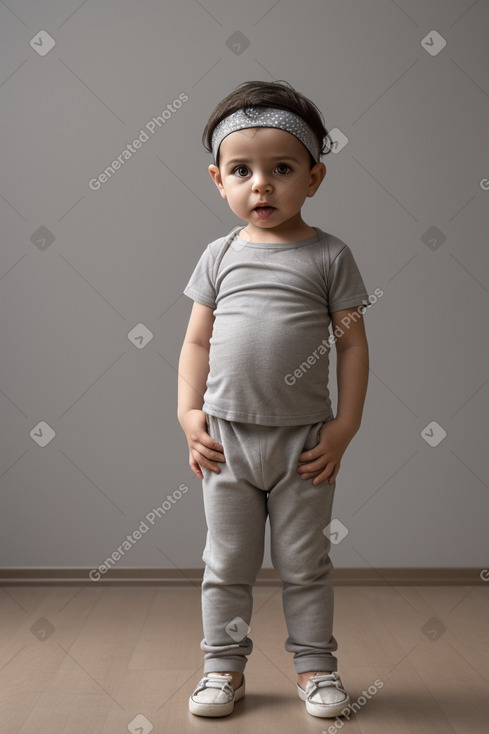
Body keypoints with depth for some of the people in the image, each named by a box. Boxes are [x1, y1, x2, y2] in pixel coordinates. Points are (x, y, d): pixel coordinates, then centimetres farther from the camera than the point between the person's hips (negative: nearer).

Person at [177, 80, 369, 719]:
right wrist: (189, 412, -3)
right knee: (227, 563, 13)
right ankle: (224, 665, 29)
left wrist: (345, 426, -6)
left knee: (305, 564, 12)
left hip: (304, 441, -2)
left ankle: (315, 664, 29)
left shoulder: (329, 255, -3)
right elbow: (197, 340, 7)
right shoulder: (220, 255, 3)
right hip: (226, 437, 2)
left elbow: (353, 342, -1)